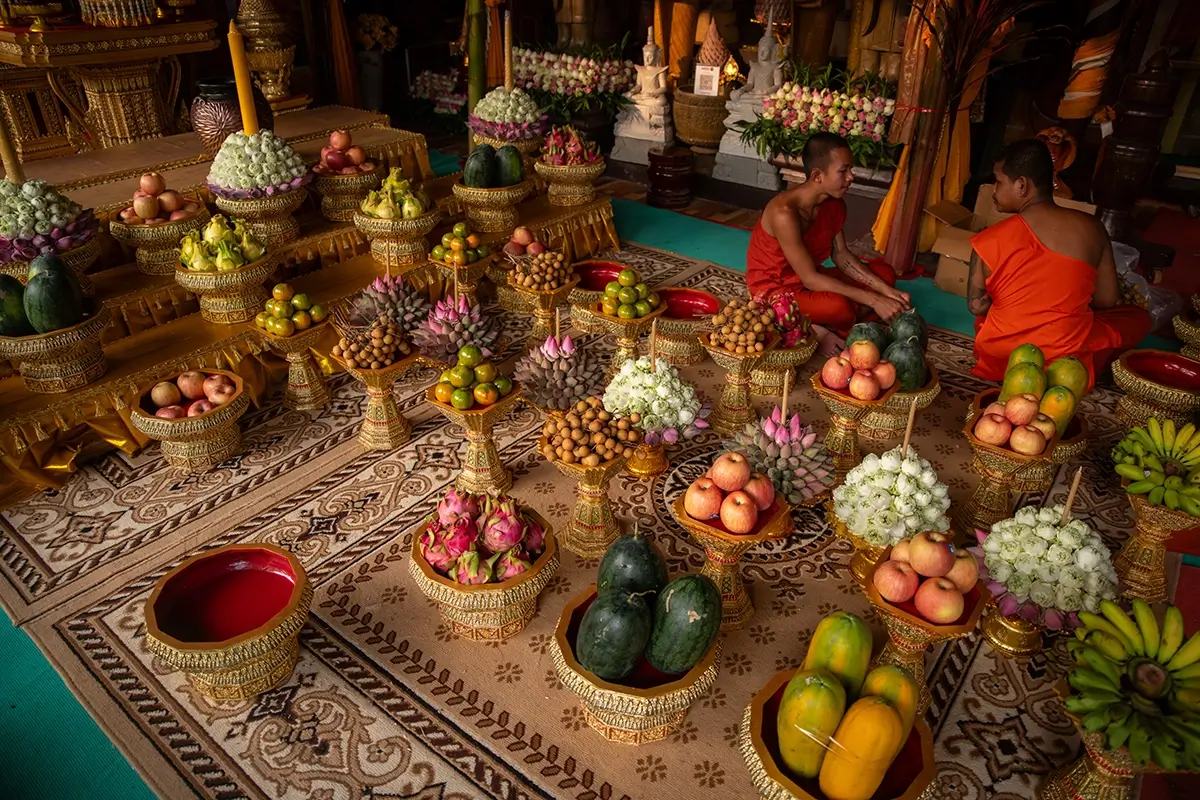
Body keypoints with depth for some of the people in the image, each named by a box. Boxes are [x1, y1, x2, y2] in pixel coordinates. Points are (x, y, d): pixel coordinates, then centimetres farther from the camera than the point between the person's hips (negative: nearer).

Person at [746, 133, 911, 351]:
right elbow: (810, 278, -30)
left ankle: (821, 328, -11)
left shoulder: (835, 204, -4)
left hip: (808, 279, 9)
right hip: (774, 289, -9)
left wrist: (885, 290, -10)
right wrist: (873, 300, -29)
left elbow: (841, 255, 4)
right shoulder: (785, 212, -30)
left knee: (884, 273, 1)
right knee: (839, 307, -36)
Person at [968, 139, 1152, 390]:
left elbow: (976, 305, -2)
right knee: (1138, 316, 27)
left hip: (999, 359, 1)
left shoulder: (990, 240, -12)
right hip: (1065, 360, -1)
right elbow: (1109, 299, 4)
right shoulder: (1091, 228, -5)